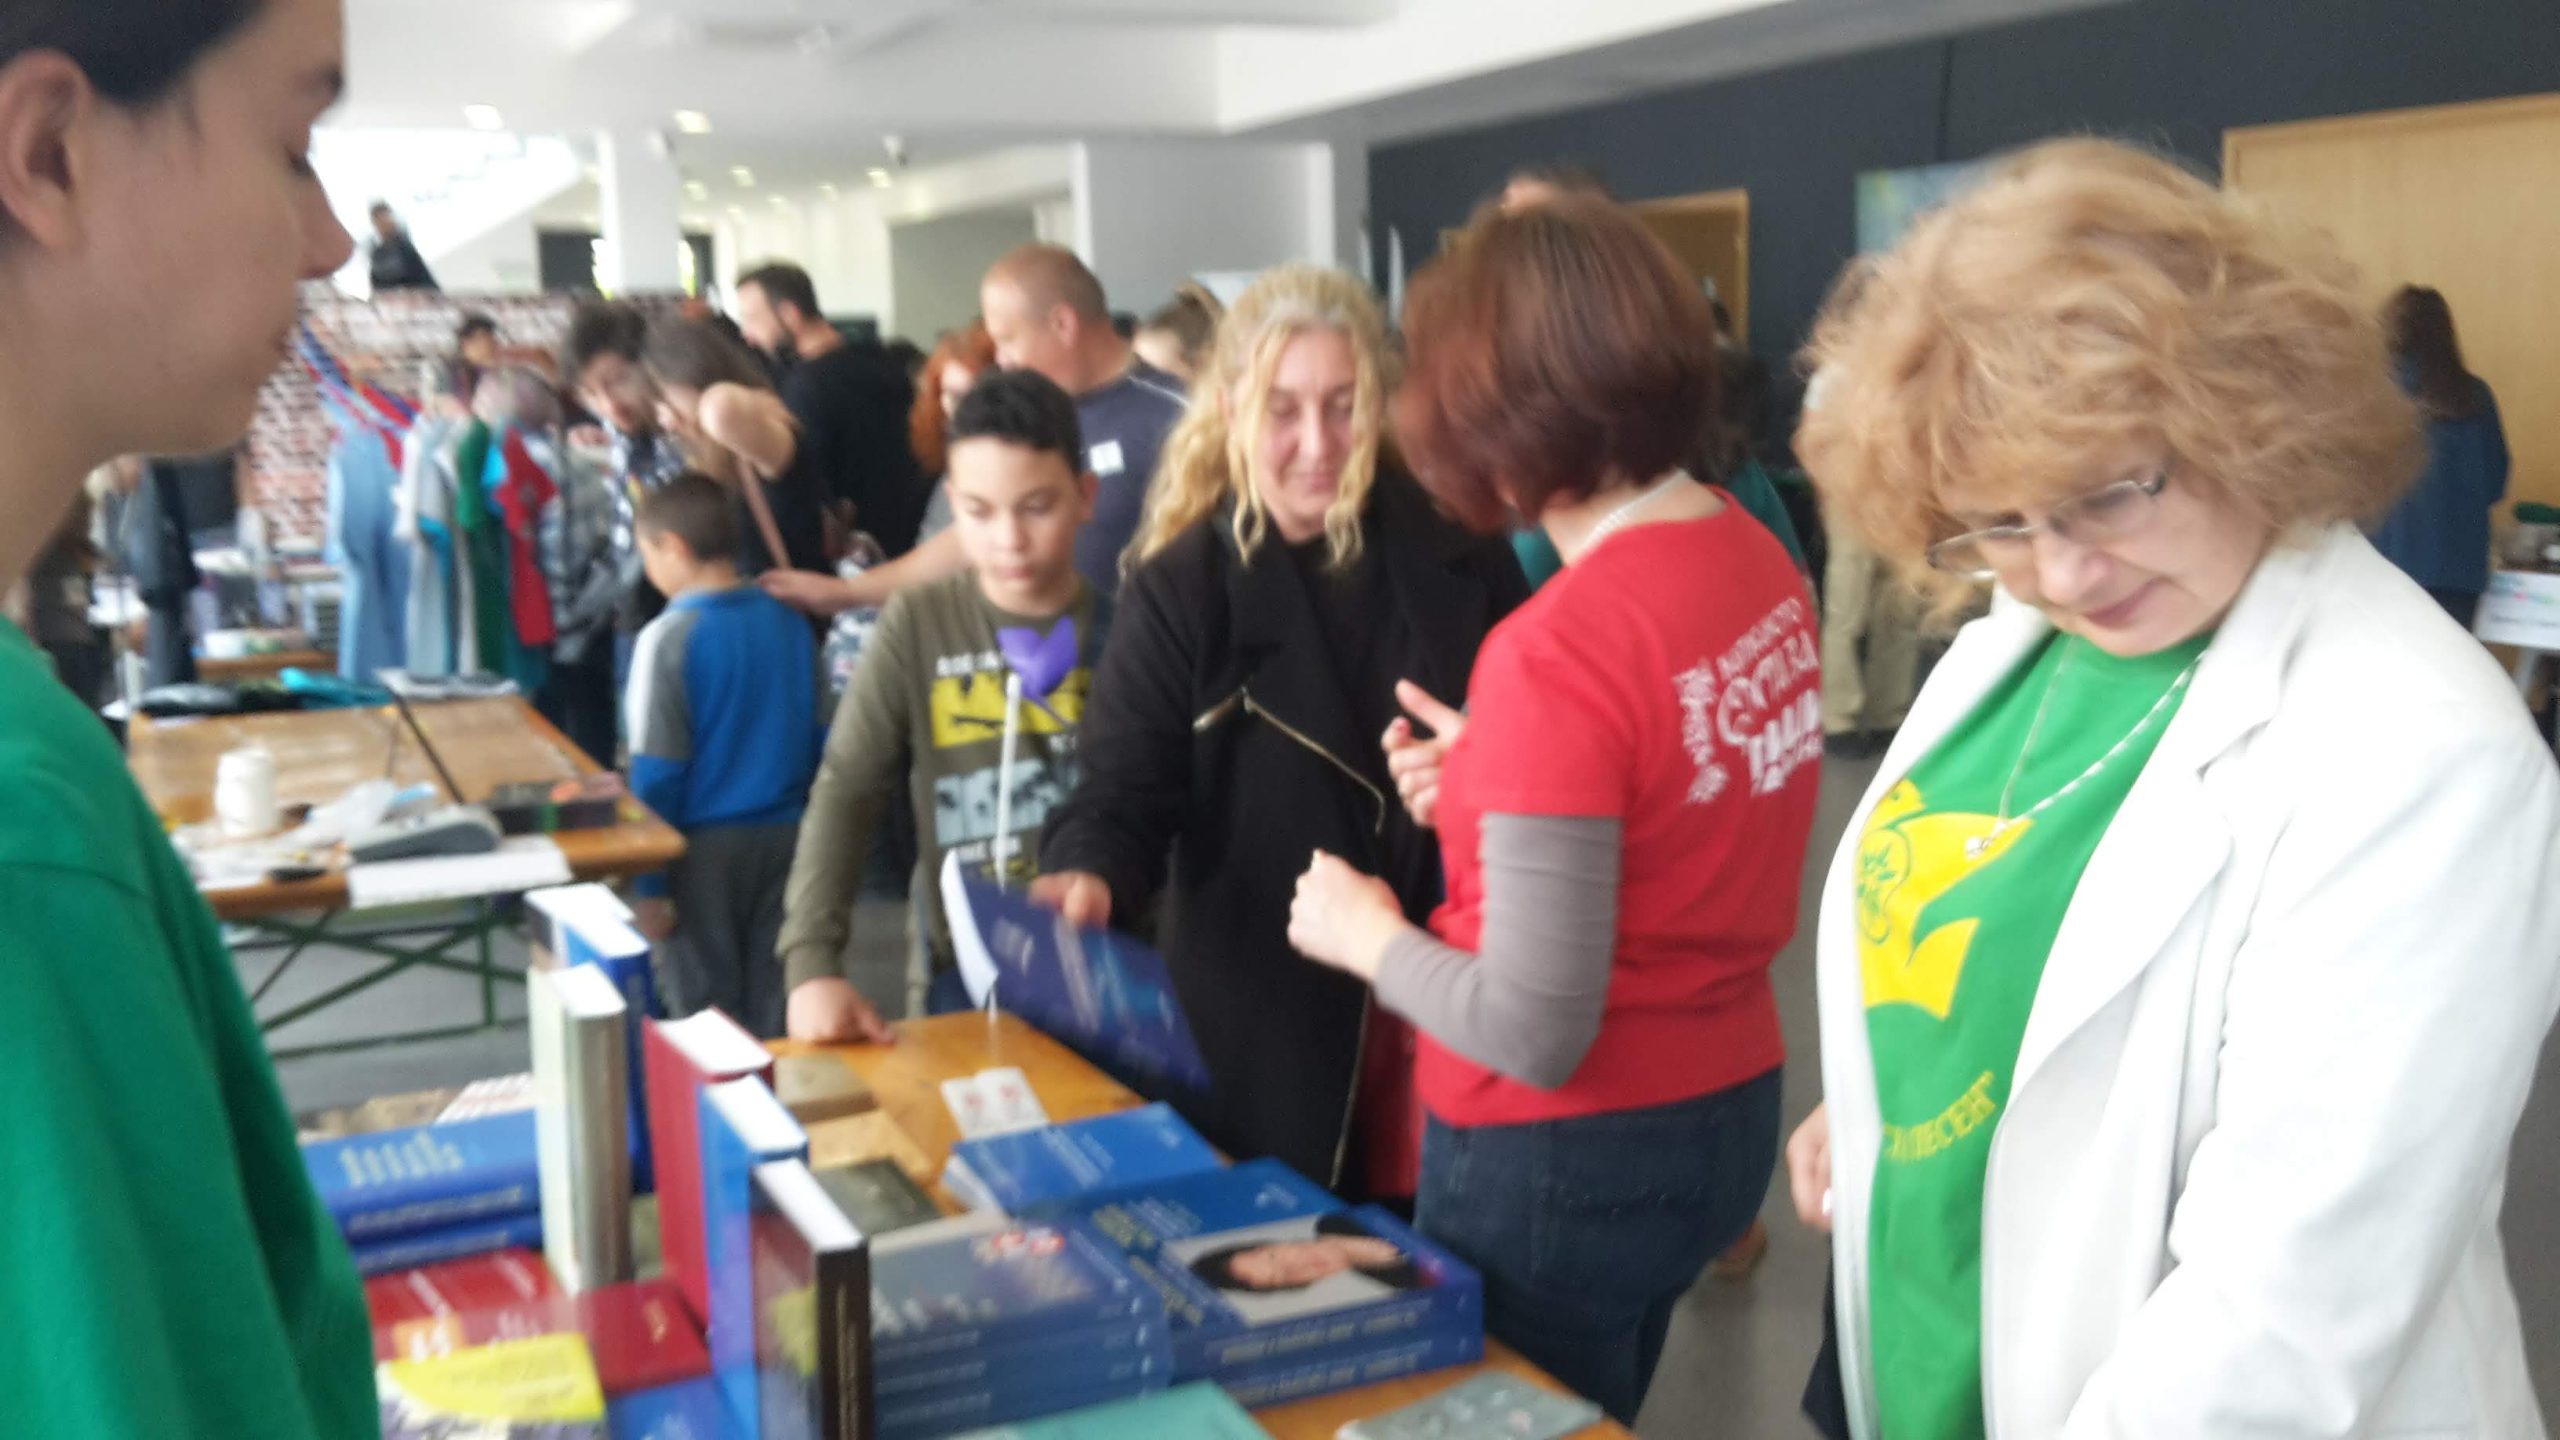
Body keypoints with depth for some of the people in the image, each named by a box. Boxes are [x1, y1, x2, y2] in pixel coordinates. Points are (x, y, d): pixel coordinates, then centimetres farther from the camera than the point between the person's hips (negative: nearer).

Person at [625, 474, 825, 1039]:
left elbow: (658, 773, -11)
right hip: (786, 838, 4)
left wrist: (648, 883, -6)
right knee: (774, 1009, 11)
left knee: (707, 1014, 7)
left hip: (705, 847, -4)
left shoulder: (669, 638, -12)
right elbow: (818, 741, 8)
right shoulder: (790, 623, 2)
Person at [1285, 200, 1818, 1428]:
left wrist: (1369, 937, -9)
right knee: (1596, 1416, 27)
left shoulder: (1557, 648, -27)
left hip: (1568, 1161, -8)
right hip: (1727, 1112, 8)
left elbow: (1535, 1032, -25)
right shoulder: (1763, 562, -2)